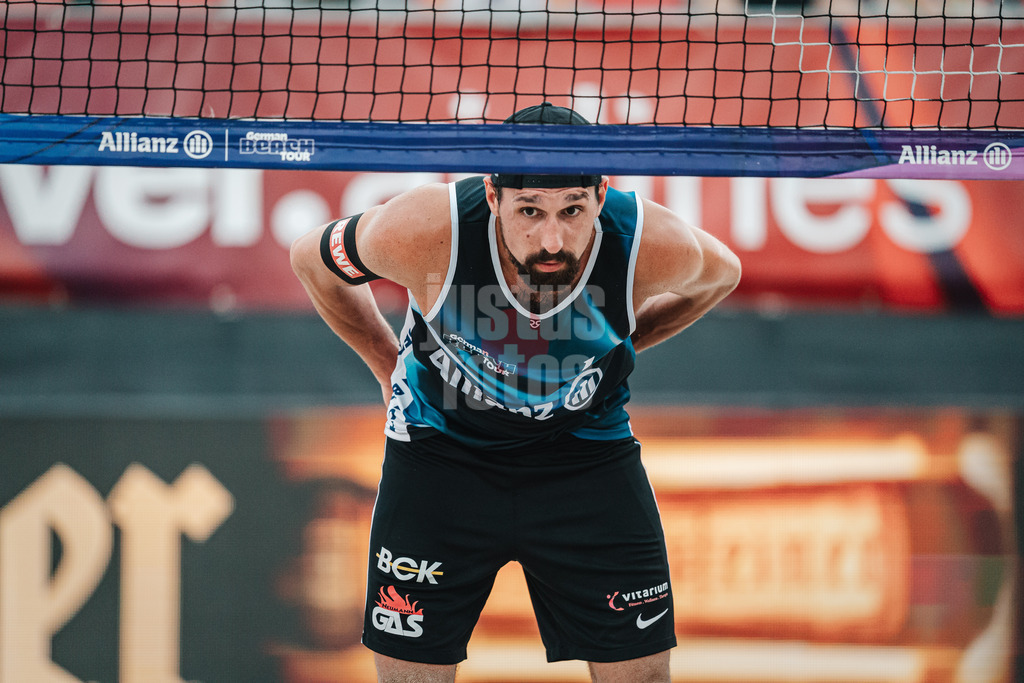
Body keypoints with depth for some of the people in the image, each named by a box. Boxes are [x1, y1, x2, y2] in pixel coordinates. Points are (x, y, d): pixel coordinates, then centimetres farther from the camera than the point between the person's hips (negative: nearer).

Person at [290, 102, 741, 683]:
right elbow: (312, 259, -6)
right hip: (440, 450, -1)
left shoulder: (657, 246, -26)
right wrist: (387, 365, 3)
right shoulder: (422, 233, -30)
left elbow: (721, 273, 2)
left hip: (588, 454, 1)